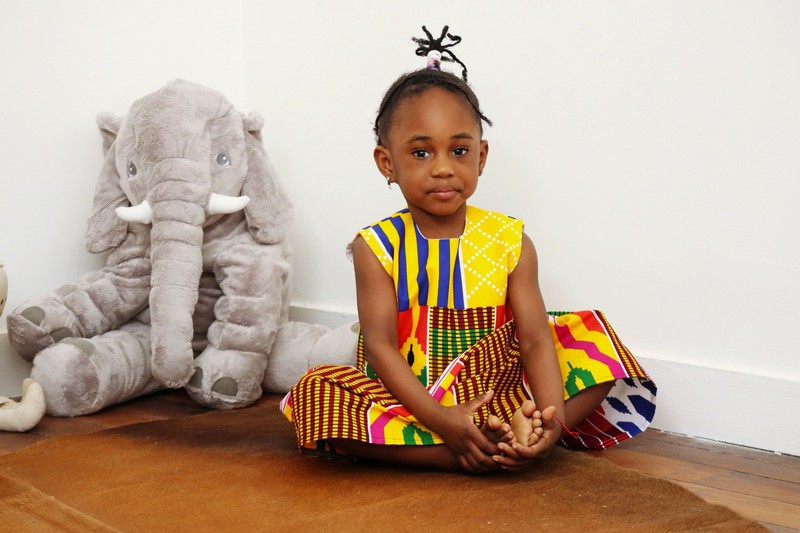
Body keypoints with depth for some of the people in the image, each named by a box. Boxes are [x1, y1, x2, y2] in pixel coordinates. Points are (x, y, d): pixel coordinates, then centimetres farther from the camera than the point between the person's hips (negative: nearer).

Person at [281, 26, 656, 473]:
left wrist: (551, 415, -29)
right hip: (408, 400, -1)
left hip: (499, 395, 2)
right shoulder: (377, 247, -2)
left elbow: (535, 339, -8)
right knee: (317, 393, -28)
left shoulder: (511, 242, 1)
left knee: (592, 336, -12)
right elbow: (380, 346, -13)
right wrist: (439, 418, -30)